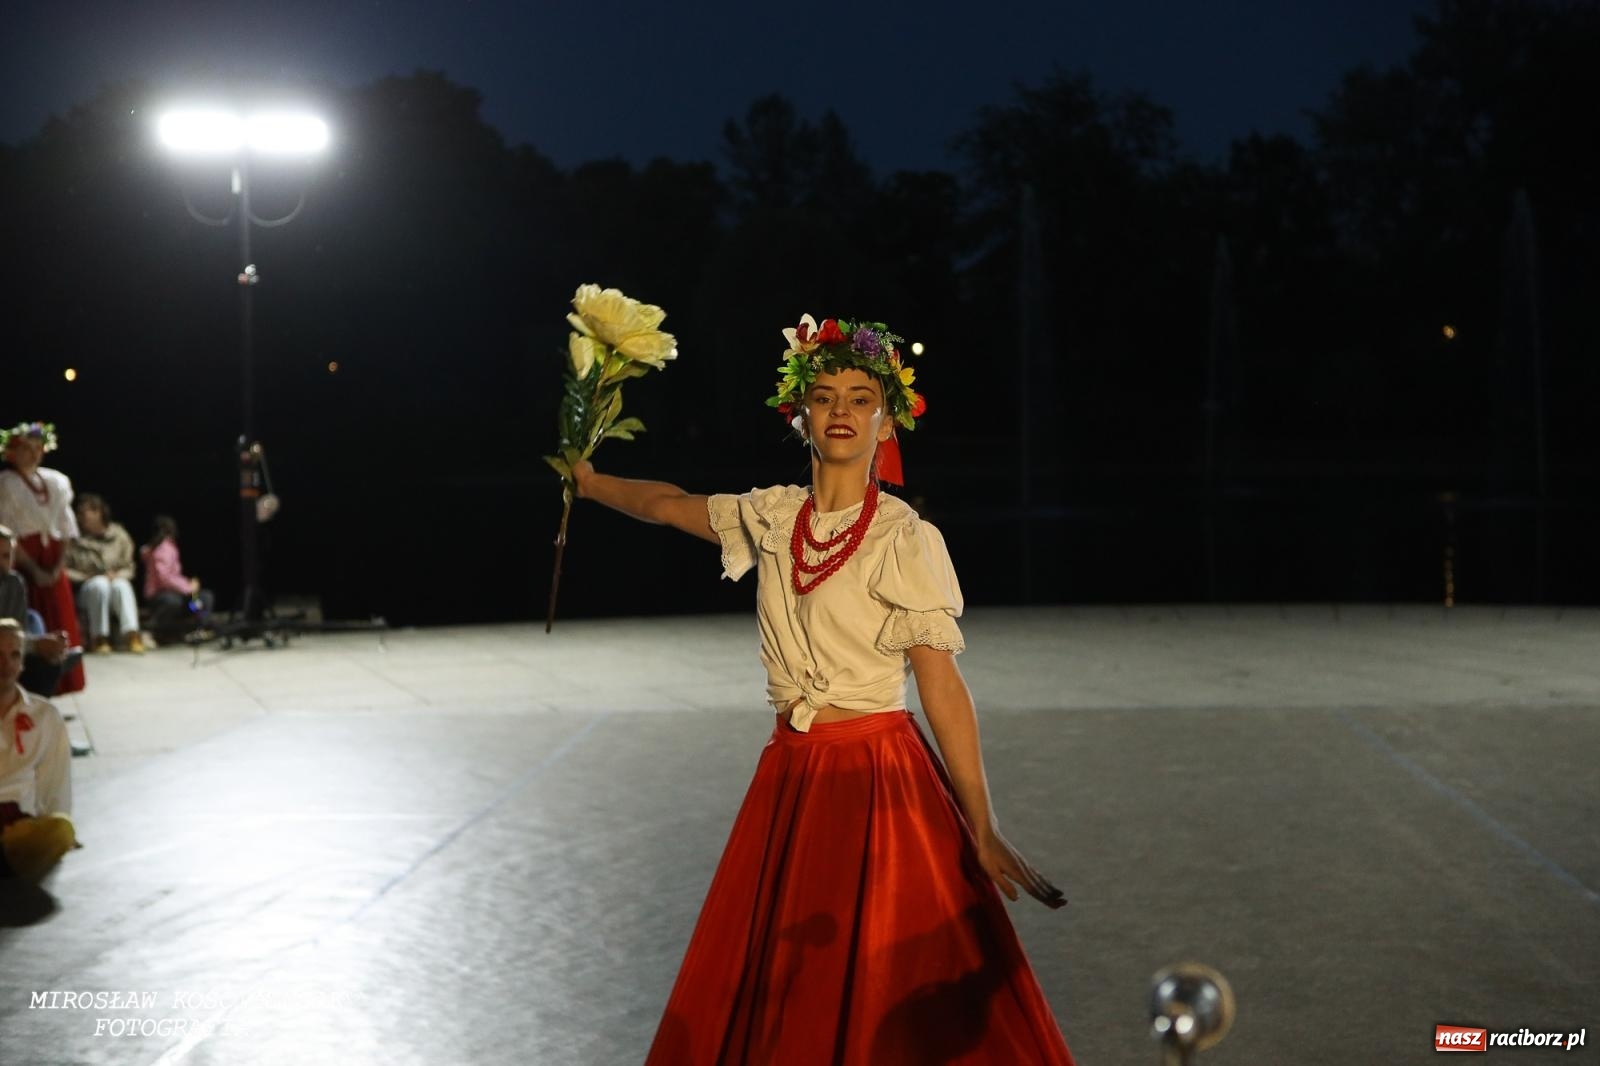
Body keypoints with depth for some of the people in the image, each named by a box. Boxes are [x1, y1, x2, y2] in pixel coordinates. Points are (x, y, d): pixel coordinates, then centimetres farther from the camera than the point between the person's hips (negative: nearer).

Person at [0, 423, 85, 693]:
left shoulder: (56, 481, 11)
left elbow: (66, 529, 10)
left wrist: (59, 566, -3)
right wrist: (33, 569, -15)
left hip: (53, 565, 6)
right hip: (23, 562, -5)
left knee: (59, 627, 5)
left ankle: (52, 688, 13)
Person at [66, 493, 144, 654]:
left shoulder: (118, 536, 4)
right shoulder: (75, 539, -1)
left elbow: (128, 569, 8)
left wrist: (117, 575, -12)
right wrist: (83, 577, -12)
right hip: (85, 590, -1)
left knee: (121, 585, -33)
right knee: (100, 584, -35)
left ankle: (131, 634, -48)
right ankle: (99, 637, -32)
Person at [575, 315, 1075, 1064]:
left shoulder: (907, 540, -12)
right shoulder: (769, 517, 3)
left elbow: (941, 685, -15)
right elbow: (669, 505, 23)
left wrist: (982, 830, -20)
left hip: (879, 780, -5)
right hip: (790, 778, 6)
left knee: (894, 1001, -1)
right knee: (775, 991, 14)